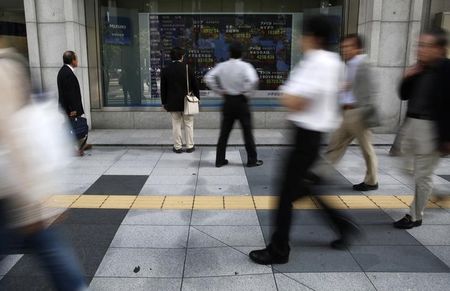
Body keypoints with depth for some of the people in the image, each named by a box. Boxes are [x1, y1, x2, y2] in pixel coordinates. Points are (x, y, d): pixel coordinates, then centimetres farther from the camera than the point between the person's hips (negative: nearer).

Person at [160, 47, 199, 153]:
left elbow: (163, 88, 2)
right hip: (187, 101, -1)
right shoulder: (187, 69, -6)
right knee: (188, 124, 8)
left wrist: (164, 102, 9)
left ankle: (178, 147, 12)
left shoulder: (165, 70, -1)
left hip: (172, 102, 1)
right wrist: (197, 98, 10)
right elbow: (194, 85, -1)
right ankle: (190, 146, 13)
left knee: (176, 124, 8)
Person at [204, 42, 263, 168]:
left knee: (224, 132, 10)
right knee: (247, 132, 6)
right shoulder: (245, 66, -10)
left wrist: (219, 91, 2)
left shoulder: (222, 66, 1)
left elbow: (208, 78, -4)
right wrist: (246, 93, -12)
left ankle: (220, 160, 15)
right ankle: (252, 160, 14)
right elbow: (253, 80, -27)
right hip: (241, 101, -3)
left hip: (228, 101, 4)